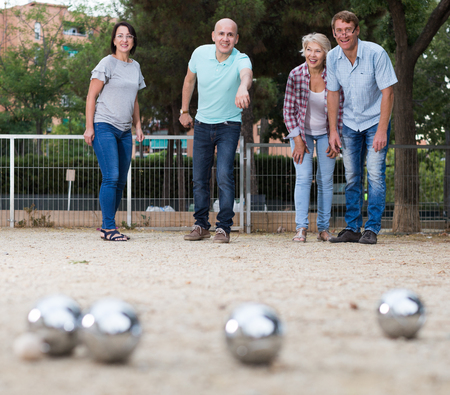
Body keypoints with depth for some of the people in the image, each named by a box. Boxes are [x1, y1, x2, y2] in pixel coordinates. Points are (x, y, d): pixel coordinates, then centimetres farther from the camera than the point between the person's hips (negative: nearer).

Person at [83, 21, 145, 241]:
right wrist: (89, 127, -11)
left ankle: (107, 227, 13)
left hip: (124, 130, 7)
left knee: (121, 181, 5)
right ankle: (108, 228, -13)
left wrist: (138, 126, 17)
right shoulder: (107, 64, -4)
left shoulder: (135, 67, 16)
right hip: (104, 126, -7)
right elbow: (91, 97, -5)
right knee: (111, 177, -15)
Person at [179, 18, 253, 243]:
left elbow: (246, 74, -46)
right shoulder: (200, 54, -9)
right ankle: (201, 226, 22)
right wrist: (184, 111, 15)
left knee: (224, 176, -16)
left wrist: (243, 87, -69)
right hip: (202, 124, 4)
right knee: (199, 179, 8)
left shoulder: (241, 60, -20)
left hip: (229, 126, -3)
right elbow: (189, 81, 10)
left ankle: (224, 227, -6)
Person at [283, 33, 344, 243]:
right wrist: (298, 140, -12)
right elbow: (288, 110, -9)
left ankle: (324, 228, 6)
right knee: (303, 177, -12)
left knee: (325, 179, -1)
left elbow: (340, 109, -5)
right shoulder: (296, 75, -18)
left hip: (326, 132, 1)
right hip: (302, 131, -1)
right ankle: (301, 227, -14)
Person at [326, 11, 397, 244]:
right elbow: (333, 93, 3)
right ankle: (352, 229, 10)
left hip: (375, 122, -4)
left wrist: (382, 131, -19)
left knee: (375, 174, -10)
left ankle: (372, 229, -7)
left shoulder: (376, 54, -21)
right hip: (350, 124, 4)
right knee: (352, 176, 5)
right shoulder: (332, 58, -8)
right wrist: (333, 130, 1)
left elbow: (387, 92, -17)